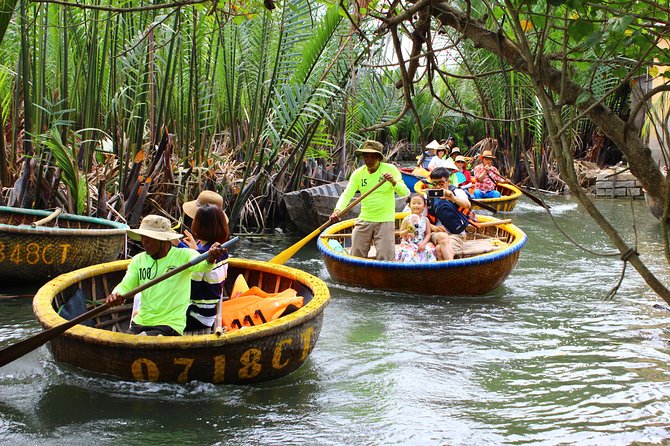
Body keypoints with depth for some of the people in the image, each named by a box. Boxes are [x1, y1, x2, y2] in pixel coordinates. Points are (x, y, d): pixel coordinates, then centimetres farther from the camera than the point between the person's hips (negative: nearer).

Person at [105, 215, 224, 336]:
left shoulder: (183, 256, -3)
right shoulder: (138, 260, 12)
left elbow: (200, 265, -24)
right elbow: (126, 285, 3)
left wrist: (210, 259, -49)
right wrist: (116, 295, -22)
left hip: (170, 326, -5)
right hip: (140, 323, 5)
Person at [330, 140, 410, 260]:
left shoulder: (390, 169, -4)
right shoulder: (358, 173, 4)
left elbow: (405, 193, -9)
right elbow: (347, 194, -5)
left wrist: (394, 182, -29)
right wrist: (337, 210, -23)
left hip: (385, 221, -3)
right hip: (364, 221, 3)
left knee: (385, 259, -7)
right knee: (356, 257, 6)